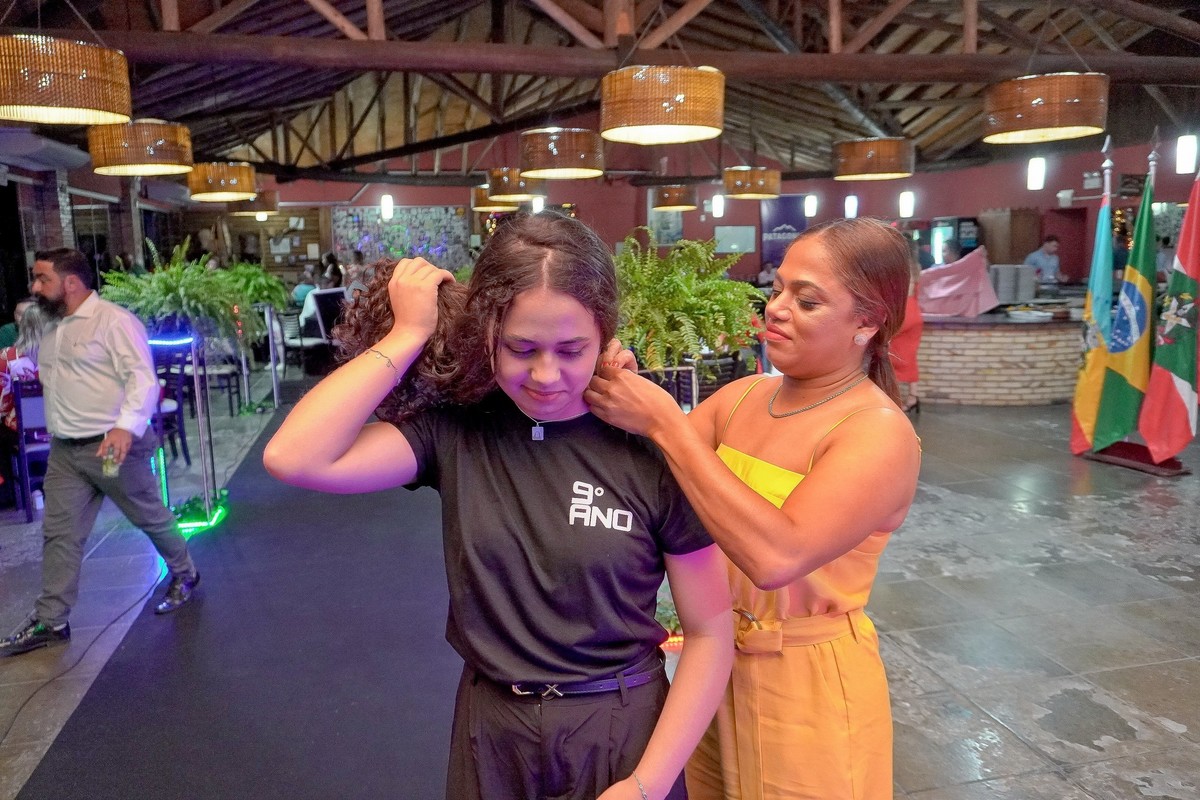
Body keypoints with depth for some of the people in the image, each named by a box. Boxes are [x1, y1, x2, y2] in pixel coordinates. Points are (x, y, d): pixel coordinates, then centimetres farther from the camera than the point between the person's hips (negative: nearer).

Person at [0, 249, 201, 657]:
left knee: (150, 517, 10)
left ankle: (183, 574, 33)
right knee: (59, 533, 6)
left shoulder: (114, 321, -13)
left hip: (112, 445, -7)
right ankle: (49, 621, 13)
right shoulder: (50, 327, 14)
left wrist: (126, 427, -34)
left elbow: (142, 378, -22)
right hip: (64, 450, 7)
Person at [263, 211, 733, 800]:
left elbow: (709, 634, -9)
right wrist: (408, 335, -21)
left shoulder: (651, 453, -16)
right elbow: (294, 459, -25)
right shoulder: (455, 434, -11)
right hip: (492, 737, 3)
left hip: (621, 735, -2)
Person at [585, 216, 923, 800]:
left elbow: (776, 556, -33)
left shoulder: (881, 434, -20)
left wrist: (664, 422, -32)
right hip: (716, 662, 6)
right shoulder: (742, 396, -1)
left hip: (807, 685, -5)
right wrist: (616, 393, -22)